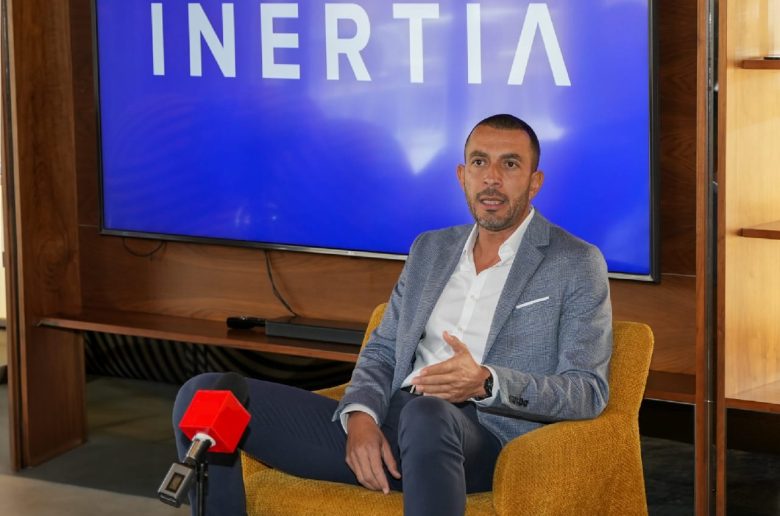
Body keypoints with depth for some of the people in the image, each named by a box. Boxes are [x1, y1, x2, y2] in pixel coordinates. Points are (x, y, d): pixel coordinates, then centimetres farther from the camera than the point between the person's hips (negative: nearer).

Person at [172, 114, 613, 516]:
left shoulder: (577, 264, 4)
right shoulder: (429, 250, 21)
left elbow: (588, 391, -3)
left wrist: (486, 383, -21)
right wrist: (360, 415, -5)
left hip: (484, 437, -6)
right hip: (386, 431, 6)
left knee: (425, 414, -45)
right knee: (204, 395, -9)